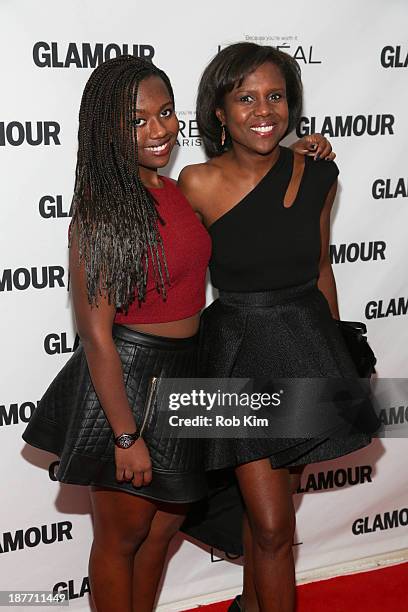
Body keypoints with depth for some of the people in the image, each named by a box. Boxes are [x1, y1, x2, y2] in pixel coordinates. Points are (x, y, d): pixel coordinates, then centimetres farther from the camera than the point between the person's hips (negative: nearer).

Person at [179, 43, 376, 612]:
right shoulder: (198, 184, -12)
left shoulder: (317, 175, -3)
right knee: (274, 527, -1)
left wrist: (335, 349, 16)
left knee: (272, 499, 19)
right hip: (240, 353, -3)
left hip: (308, 348, 4)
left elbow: (322, 268, 9)